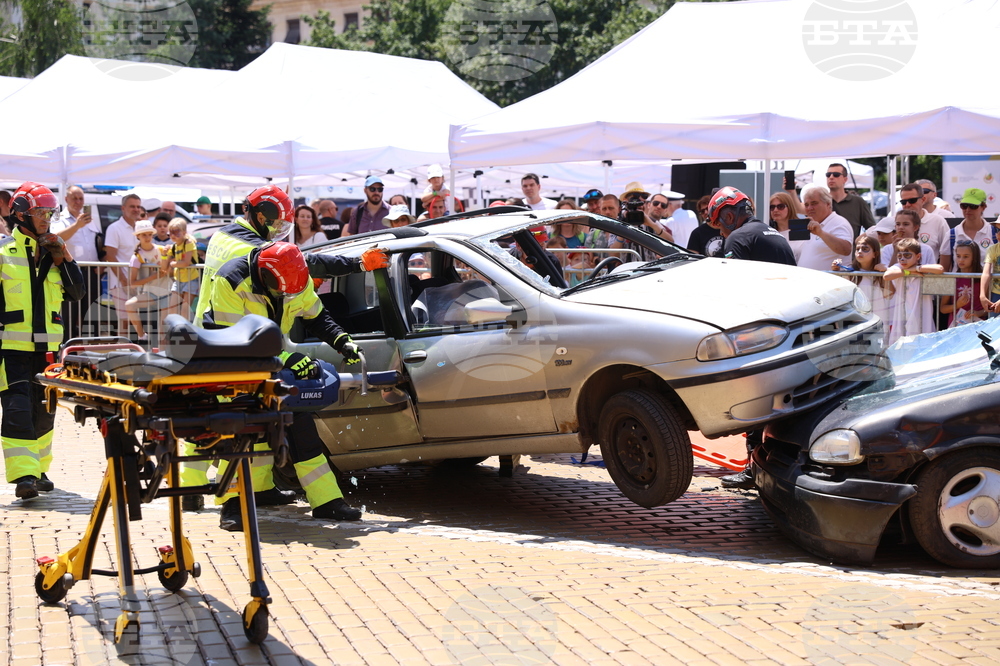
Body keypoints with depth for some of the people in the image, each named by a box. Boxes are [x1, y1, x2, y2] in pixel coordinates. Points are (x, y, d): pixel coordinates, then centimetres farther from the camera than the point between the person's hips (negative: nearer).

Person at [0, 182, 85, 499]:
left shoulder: (54, 251, 13)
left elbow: (77, 292, 10)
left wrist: (62, 258, -1)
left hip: (48, 346, 5)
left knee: (44, 411, 11)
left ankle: (39, 470, 23)